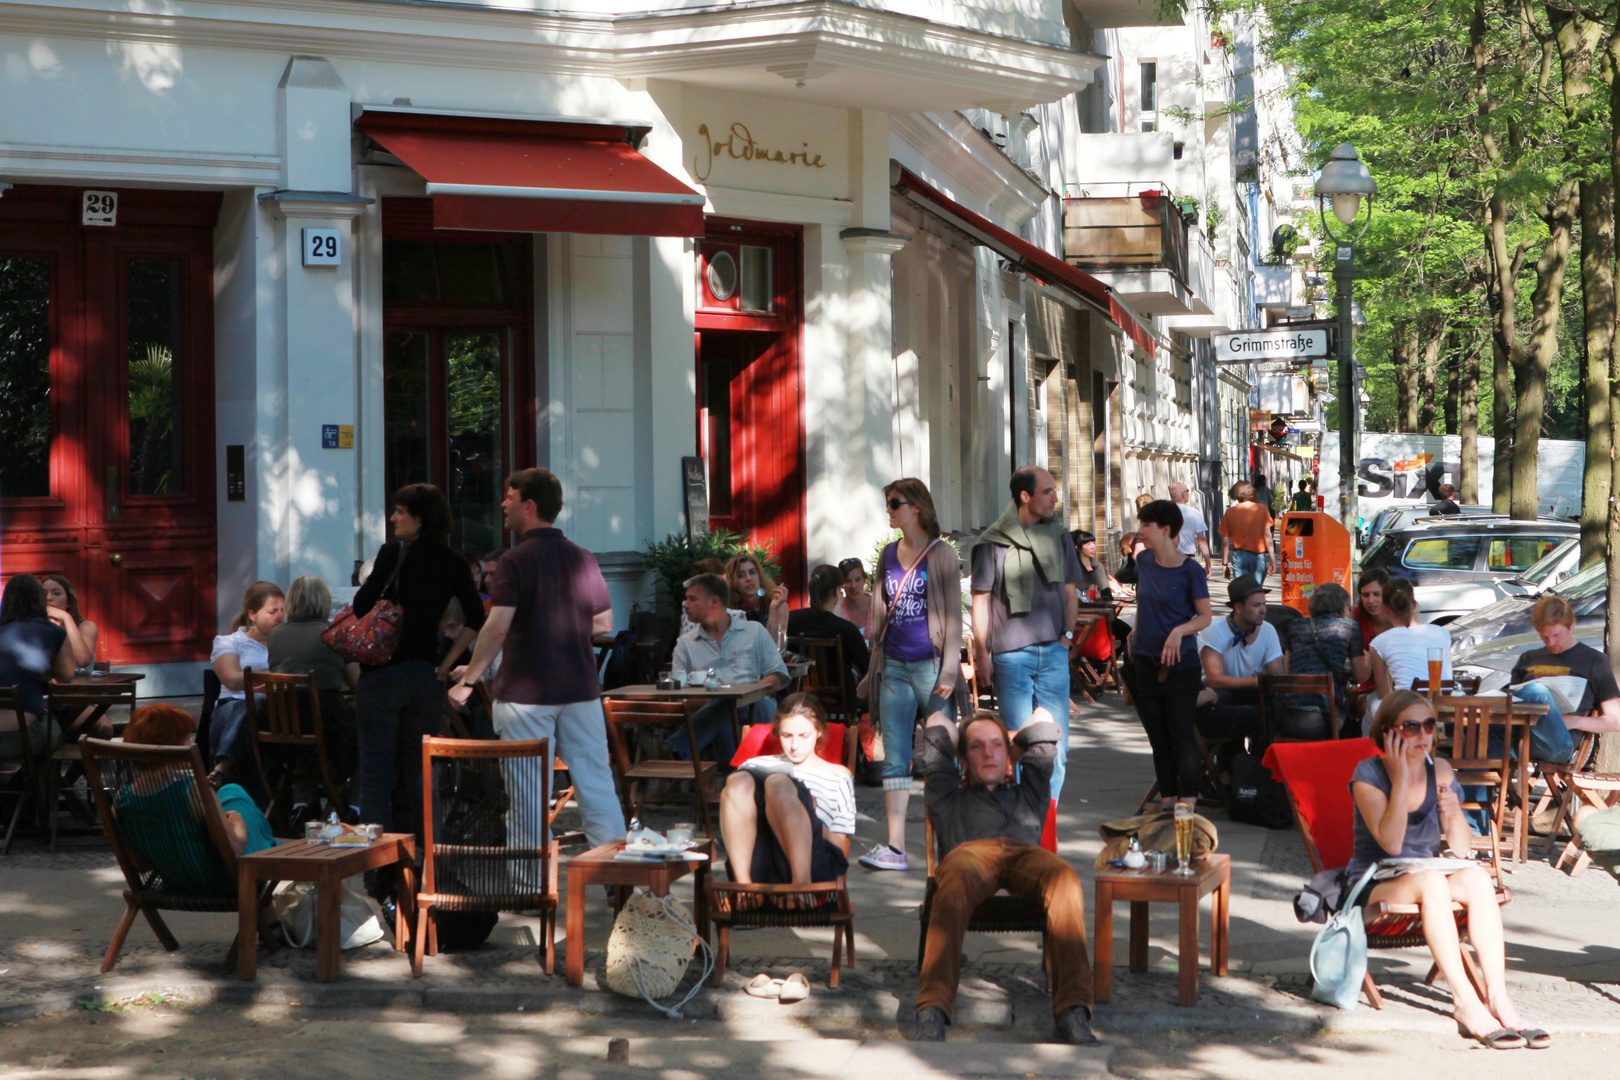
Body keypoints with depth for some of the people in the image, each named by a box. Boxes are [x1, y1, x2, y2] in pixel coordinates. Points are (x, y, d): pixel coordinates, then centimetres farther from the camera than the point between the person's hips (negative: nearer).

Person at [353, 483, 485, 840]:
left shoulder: (393, 553, -8)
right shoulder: (455, 564, 5)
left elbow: (361, 606, -12)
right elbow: (477, 620, 3)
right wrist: (446, 664, 6)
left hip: (383, 674, -4)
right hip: (426, 676, 4)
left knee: (376, 770, 0)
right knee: (417, 770, 12)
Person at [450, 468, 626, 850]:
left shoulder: (516, 561, -11)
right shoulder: (583, 559, 7)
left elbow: (497, 629, -19)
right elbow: (604, 624, 14)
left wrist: (468, 681, -11)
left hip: (526, 692, -5)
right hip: (580, 689, 5)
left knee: (528, 793, 1)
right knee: (596, 783, 9)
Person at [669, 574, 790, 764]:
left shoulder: (755, 632, 20)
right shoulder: (686, 644, 25)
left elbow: (779, 676, 12)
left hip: (756, 707, -1)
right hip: (707, 710, 1)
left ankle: (678, 749, -54)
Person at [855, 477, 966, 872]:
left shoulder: (941, 554, -3)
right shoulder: (888, 554, 13)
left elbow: (952, 614, -5)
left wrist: (949, 669, -11)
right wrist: (875, 663, 14)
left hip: (930, 665, -5)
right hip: (894, 667, 5)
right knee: (894, 760, 0)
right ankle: (895, 847, -2)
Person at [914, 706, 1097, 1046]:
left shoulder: (1028, 795, 45)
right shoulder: (950, 798, 41)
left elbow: (1042, 722, 49)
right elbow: (936, 724, 45)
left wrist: (1015, 750, 60)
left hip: (1026, 852, 1)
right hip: (969, 851, -1)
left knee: (1064, 878, -38)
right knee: (955, 885, -42)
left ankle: (1072, 1009, -50)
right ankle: (932, 1010, -55)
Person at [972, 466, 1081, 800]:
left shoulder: (1057, 536, 11)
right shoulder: (993, 543, -3)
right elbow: (980, 600, -1)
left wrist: (1067, 635, 6)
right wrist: (981, 653, -4)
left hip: (1053, 652, 4)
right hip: (1011, 655, -4)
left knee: (1056, 743, 1)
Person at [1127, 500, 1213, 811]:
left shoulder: (1190, 570, -12)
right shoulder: (1143, 561, 5)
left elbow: (1205, 617, -9)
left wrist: (1179, 631, -25)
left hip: (1180, 664, -6)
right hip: (1145, 663, 6)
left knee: (1183, 735, -6)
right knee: (1158, 738, 11)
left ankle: (1188, 802, -4)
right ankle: (1167, 800, 19)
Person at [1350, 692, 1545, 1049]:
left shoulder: (1439, 770, 3)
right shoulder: (1368, 774, -10)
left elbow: (1459, 850, 1)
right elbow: (1391, 843, -23)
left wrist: (1455, 816, -21)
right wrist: (1401, 776, -23)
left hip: (1427, 878, 4)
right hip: (1374, 886, -4)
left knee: (1477, 878, -27)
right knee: (1431, 880, -35)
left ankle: (1498, 997, -34)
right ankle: (1465, 1002, -40)